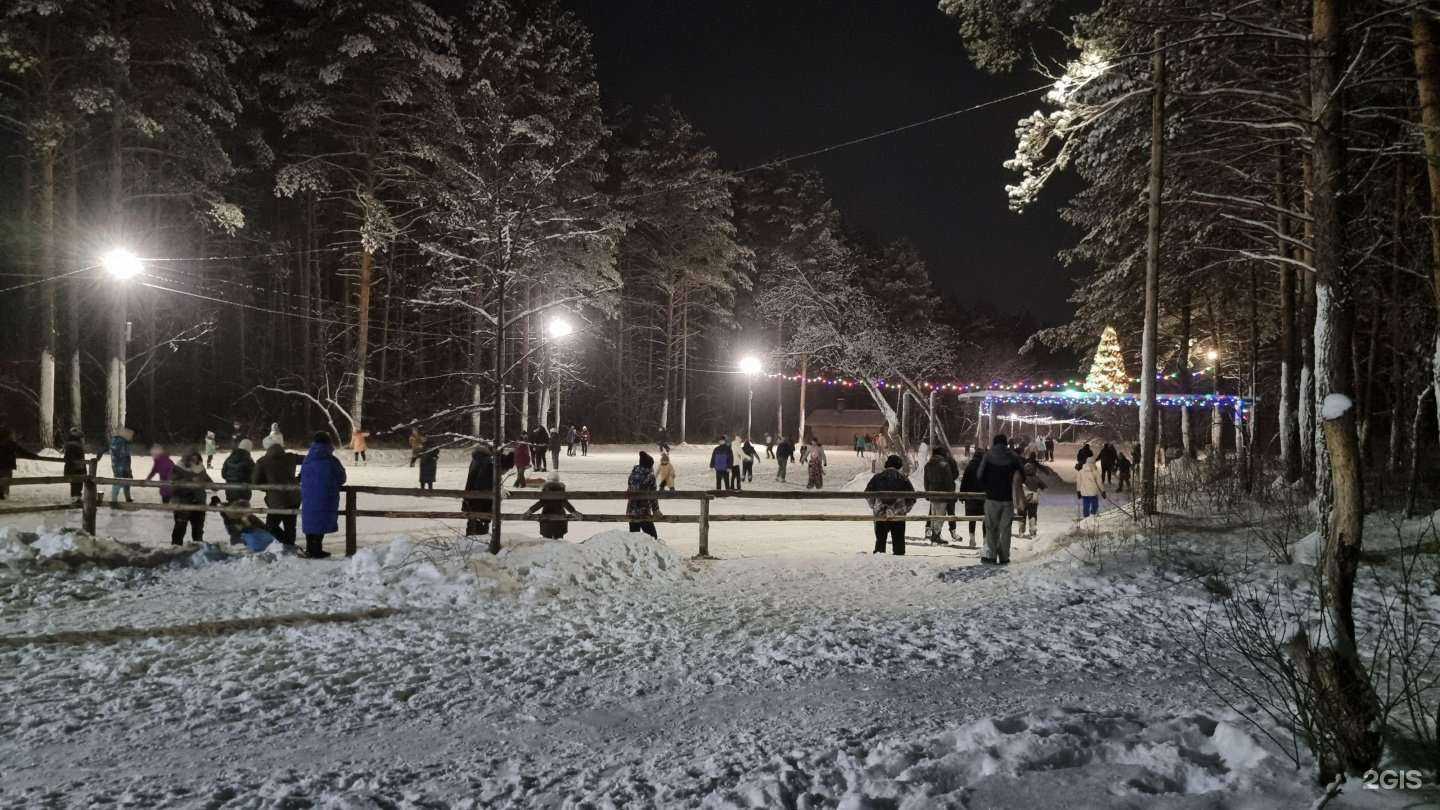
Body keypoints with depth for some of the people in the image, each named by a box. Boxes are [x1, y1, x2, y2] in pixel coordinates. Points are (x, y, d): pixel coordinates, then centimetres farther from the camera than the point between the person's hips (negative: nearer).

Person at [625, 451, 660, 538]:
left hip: (631, 512, 5)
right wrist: (656, 510, 4)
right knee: (652, 538, 4)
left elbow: (628, 491, 12)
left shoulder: (633, 473, 6)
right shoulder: (650, 476, -9)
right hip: (644, 512, -5)